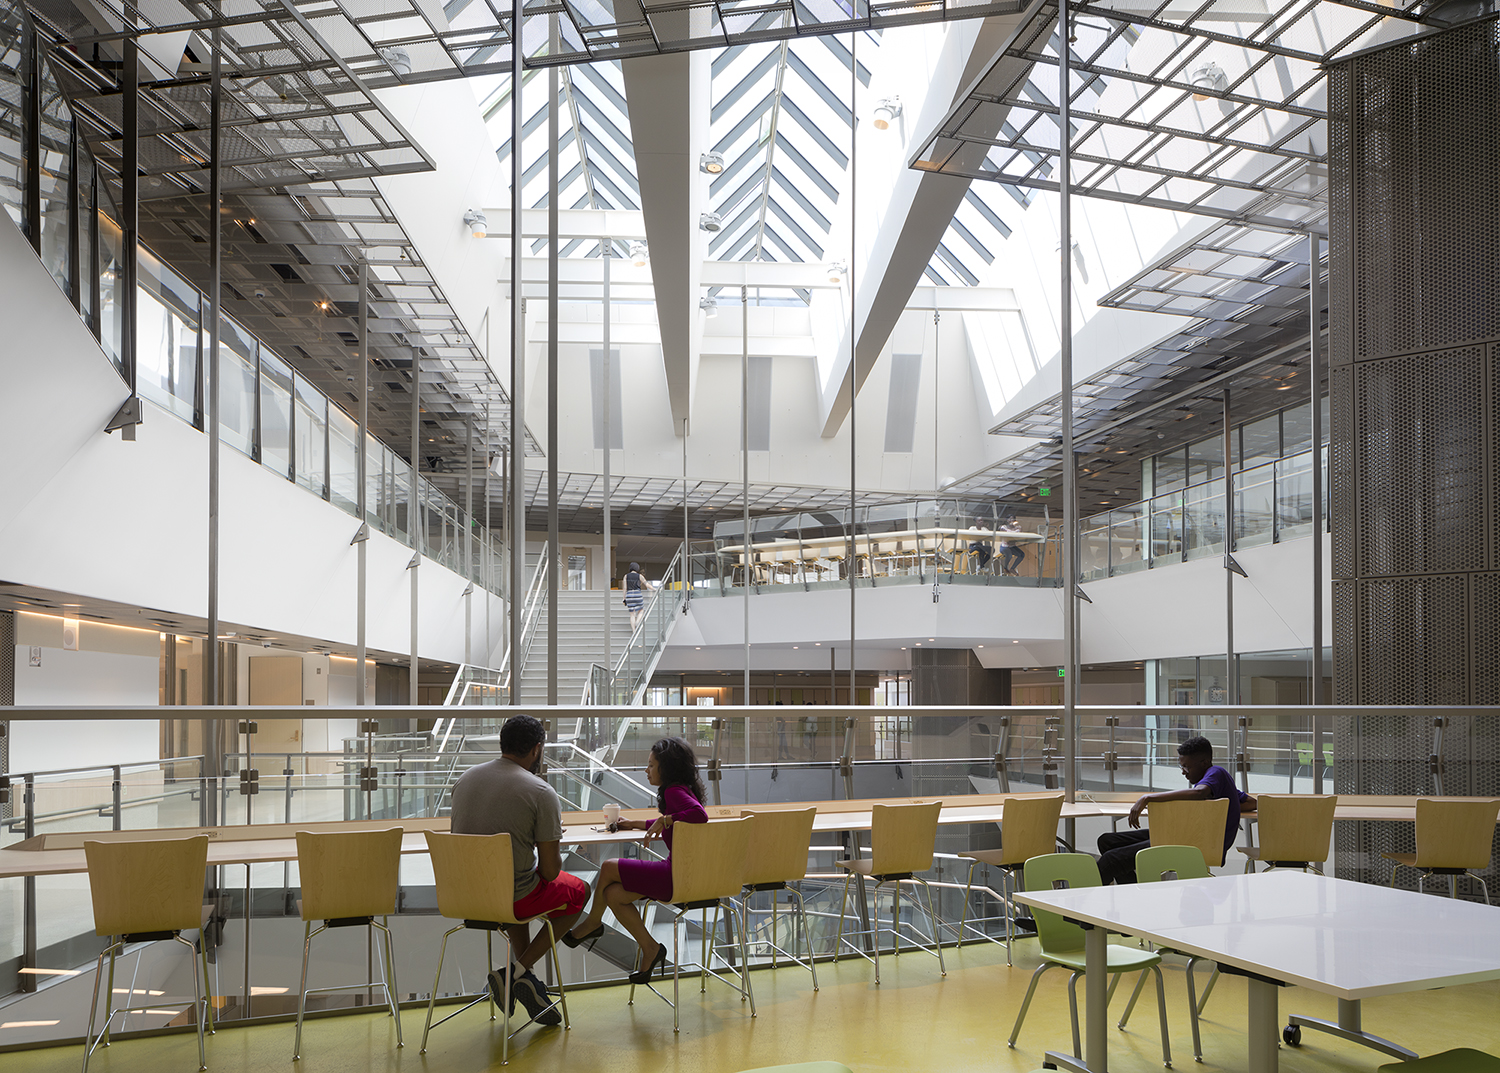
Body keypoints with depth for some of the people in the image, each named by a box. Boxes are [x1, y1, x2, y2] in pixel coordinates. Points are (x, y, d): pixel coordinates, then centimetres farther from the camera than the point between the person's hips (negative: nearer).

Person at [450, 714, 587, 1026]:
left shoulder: (465, 778, 3)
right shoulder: (541, 792, -15)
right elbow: (550, 871, -14)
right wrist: (551, 838, 10)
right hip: (512, 898, -6)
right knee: (579, 891, 22)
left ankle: (522, 977, 27)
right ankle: (520, 970, 8)